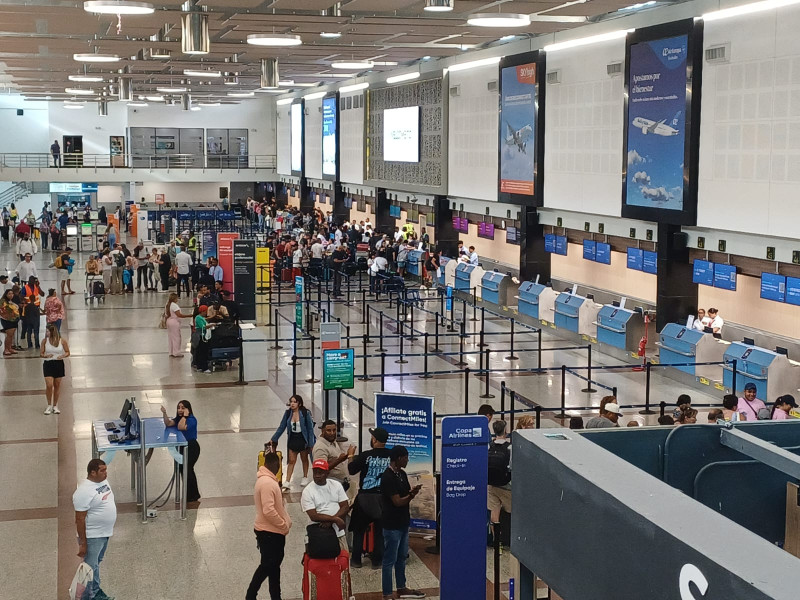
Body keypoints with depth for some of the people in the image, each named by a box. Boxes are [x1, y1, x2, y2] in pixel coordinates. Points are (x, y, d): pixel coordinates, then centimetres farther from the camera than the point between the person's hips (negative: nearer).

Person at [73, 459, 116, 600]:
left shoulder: (103, 481, 4)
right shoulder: (84, 491, -24)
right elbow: (80, 519, -22)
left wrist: (110, 528, 22)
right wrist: (82, 543, -21)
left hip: (105, 533, 9)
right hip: (92, 536, -9)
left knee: (97, 563, 19)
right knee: (91, 568, -1)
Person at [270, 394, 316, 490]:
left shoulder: (305, 413, -16)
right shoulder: (288, 413, -6)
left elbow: (310, 428, -11)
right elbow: (281, 427, 4)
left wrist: (311, 443, -12)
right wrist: (273, 439, 4)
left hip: (303, 439, -2)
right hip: (292, 439, 3)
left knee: (304, 459, 16)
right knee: (291, 461, 2)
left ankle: (305, 477, 35)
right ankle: (287, 481, 2)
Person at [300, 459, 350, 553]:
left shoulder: (336, 485, 6)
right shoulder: (307, 491, -5)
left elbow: (345, 507, 1)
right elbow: (313, 516, -13)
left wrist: (330, 521, -14)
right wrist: (335, 519, -19)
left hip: (338, 532, 3)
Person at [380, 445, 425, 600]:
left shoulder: (402, 474, 8)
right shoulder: (387, 477, -19)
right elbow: (398, 501, -20)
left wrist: (412, 492, -9)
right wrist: (412, 494, -9)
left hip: (403, 523, 9)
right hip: (392, 525, -9)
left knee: (402, 558, 18)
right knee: (390, 560, -1)